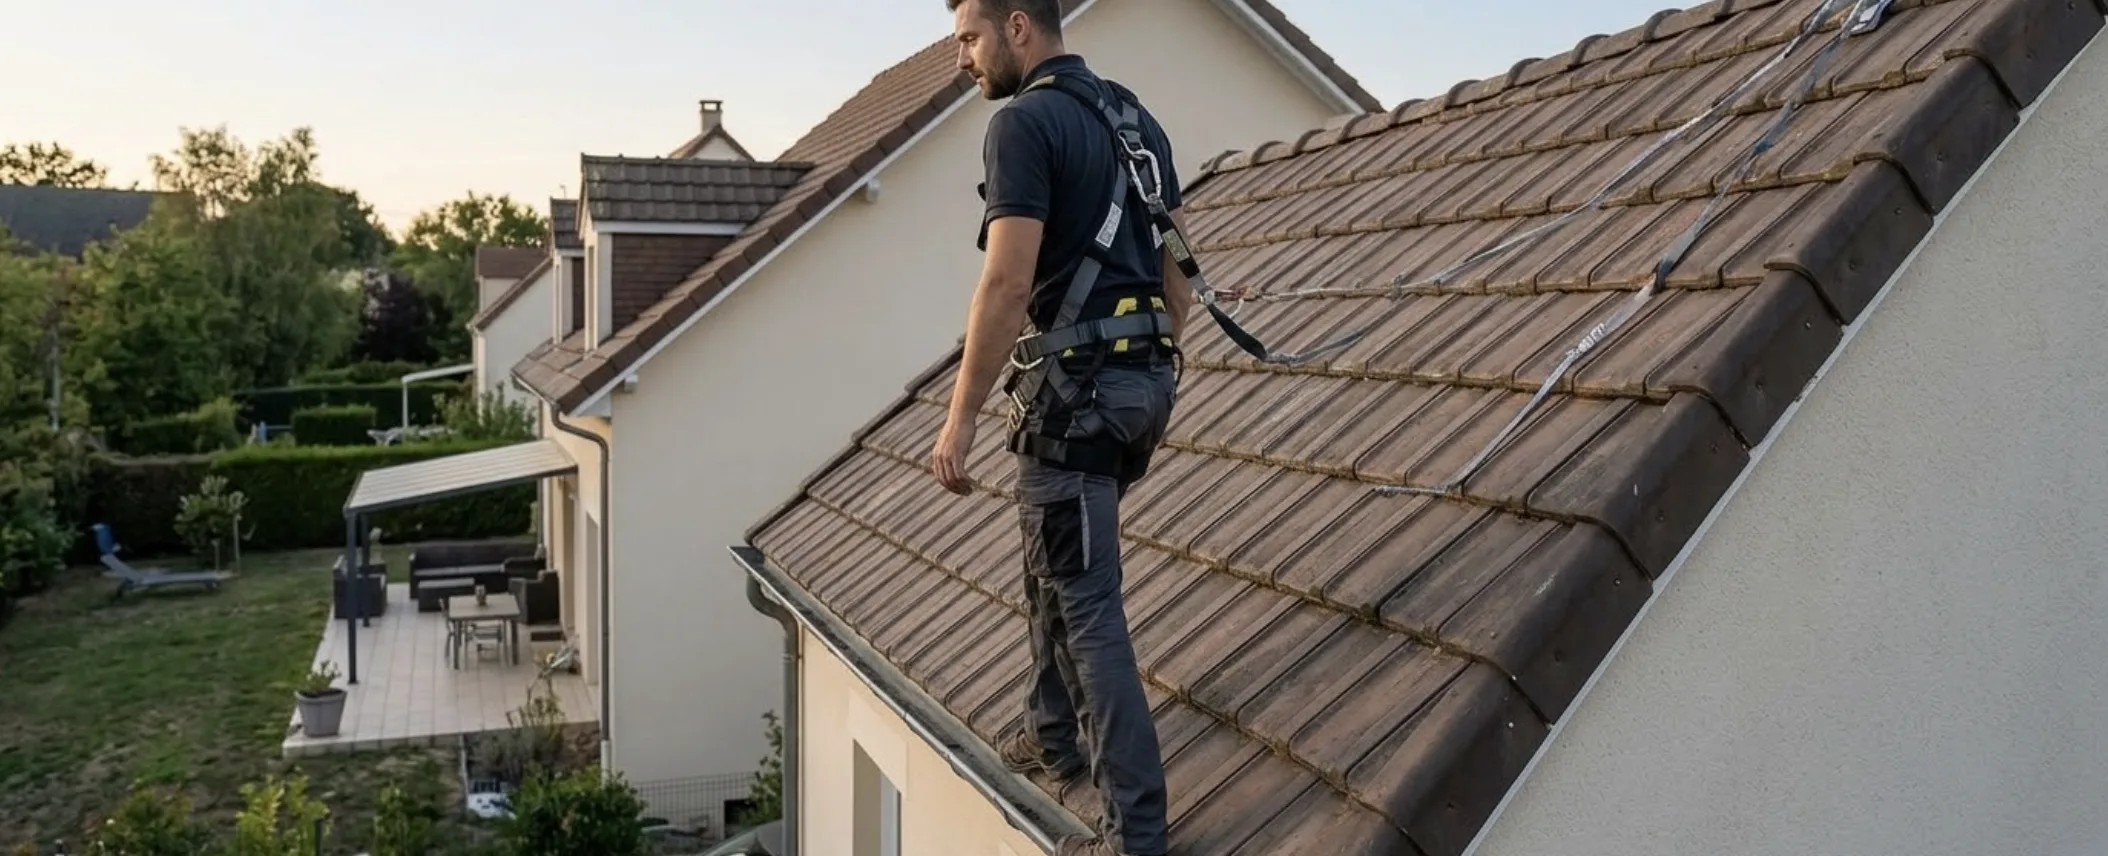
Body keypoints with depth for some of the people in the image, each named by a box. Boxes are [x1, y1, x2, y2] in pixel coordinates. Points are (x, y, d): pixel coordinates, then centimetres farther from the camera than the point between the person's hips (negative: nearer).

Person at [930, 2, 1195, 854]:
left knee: (1087, 603, -5)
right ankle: (1053, 735, 40)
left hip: (1073, 389, -9)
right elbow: (1177, 273, 17)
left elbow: (1008, 285, -20)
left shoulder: (1025, 121, -12)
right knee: (1052, 567, 25)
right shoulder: (1137, 119, 15)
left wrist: (959, 419, -16)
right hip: (1139, 381, 9)